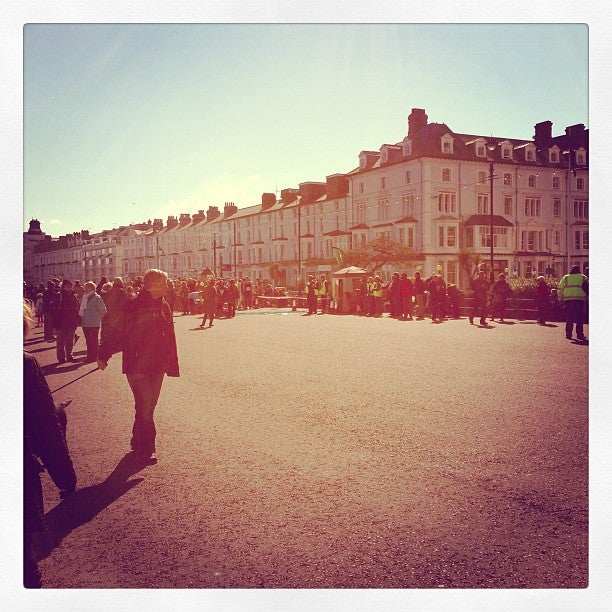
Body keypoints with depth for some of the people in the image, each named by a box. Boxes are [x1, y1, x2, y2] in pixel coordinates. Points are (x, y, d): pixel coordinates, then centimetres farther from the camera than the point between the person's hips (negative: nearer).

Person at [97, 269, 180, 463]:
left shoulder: (163, 306, 6)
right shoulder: (132, 306, -11)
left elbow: (169, 337, 9)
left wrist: (171, 364, 10)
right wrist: (103, 356, -12)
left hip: (157, 365, 6)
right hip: (136, 365, -6)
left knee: (149, 406, 13)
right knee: (145, 406, -7)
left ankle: (138, 442, 29)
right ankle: (146, 448, 5)